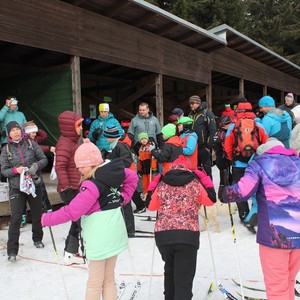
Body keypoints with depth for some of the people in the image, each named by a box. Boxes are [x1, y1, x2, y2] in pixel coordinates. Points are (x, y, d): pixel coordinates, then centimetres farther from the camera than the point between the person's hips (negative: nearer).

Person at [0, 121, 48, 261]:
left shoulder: (31, 144, 0)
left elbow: (44, 159, 2)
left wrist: (36, 165, -18)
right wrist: (16, 170, -19)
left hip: (34, 185, 2)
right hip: (16, 188, -2)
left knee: (37, 215, 15)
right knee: (16, 218, -9)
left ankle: (37, 239, 39)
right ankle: (12, 251, -2)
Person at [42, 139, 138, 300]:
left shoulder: (91, 186, -22)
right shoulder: (113, 171, 1)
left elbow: (71, 212, -23)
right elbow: (132, 177, 17)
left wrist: (46, 219, -12)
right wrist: (123, 198, 12)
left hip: (99, 237, -8)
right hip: (114, 232, 8)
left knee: (94, 283, 8)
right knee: (109, 279, 19)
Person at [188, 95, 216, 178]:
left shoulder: (207, 114, -8)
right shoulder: (190, 115, 13)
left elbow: (212, 130, -13)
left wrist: (209, 145, -17)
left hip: (203, 146, -7)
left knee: (206, 168, 2)